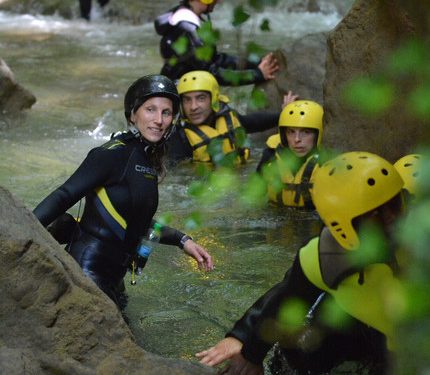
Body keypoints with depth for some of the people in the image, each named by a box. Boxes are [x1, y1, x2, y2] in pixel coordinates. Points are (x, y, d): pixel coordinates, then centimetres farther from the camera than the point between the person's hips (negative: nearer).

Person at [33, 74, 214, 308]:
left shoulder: (149, 161, 12)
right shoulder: (115, 153, -14)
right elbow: (65, 196, -21)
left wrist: (182, 241, 14)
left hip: (112, 276, 10)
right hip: (88, 269, -10)